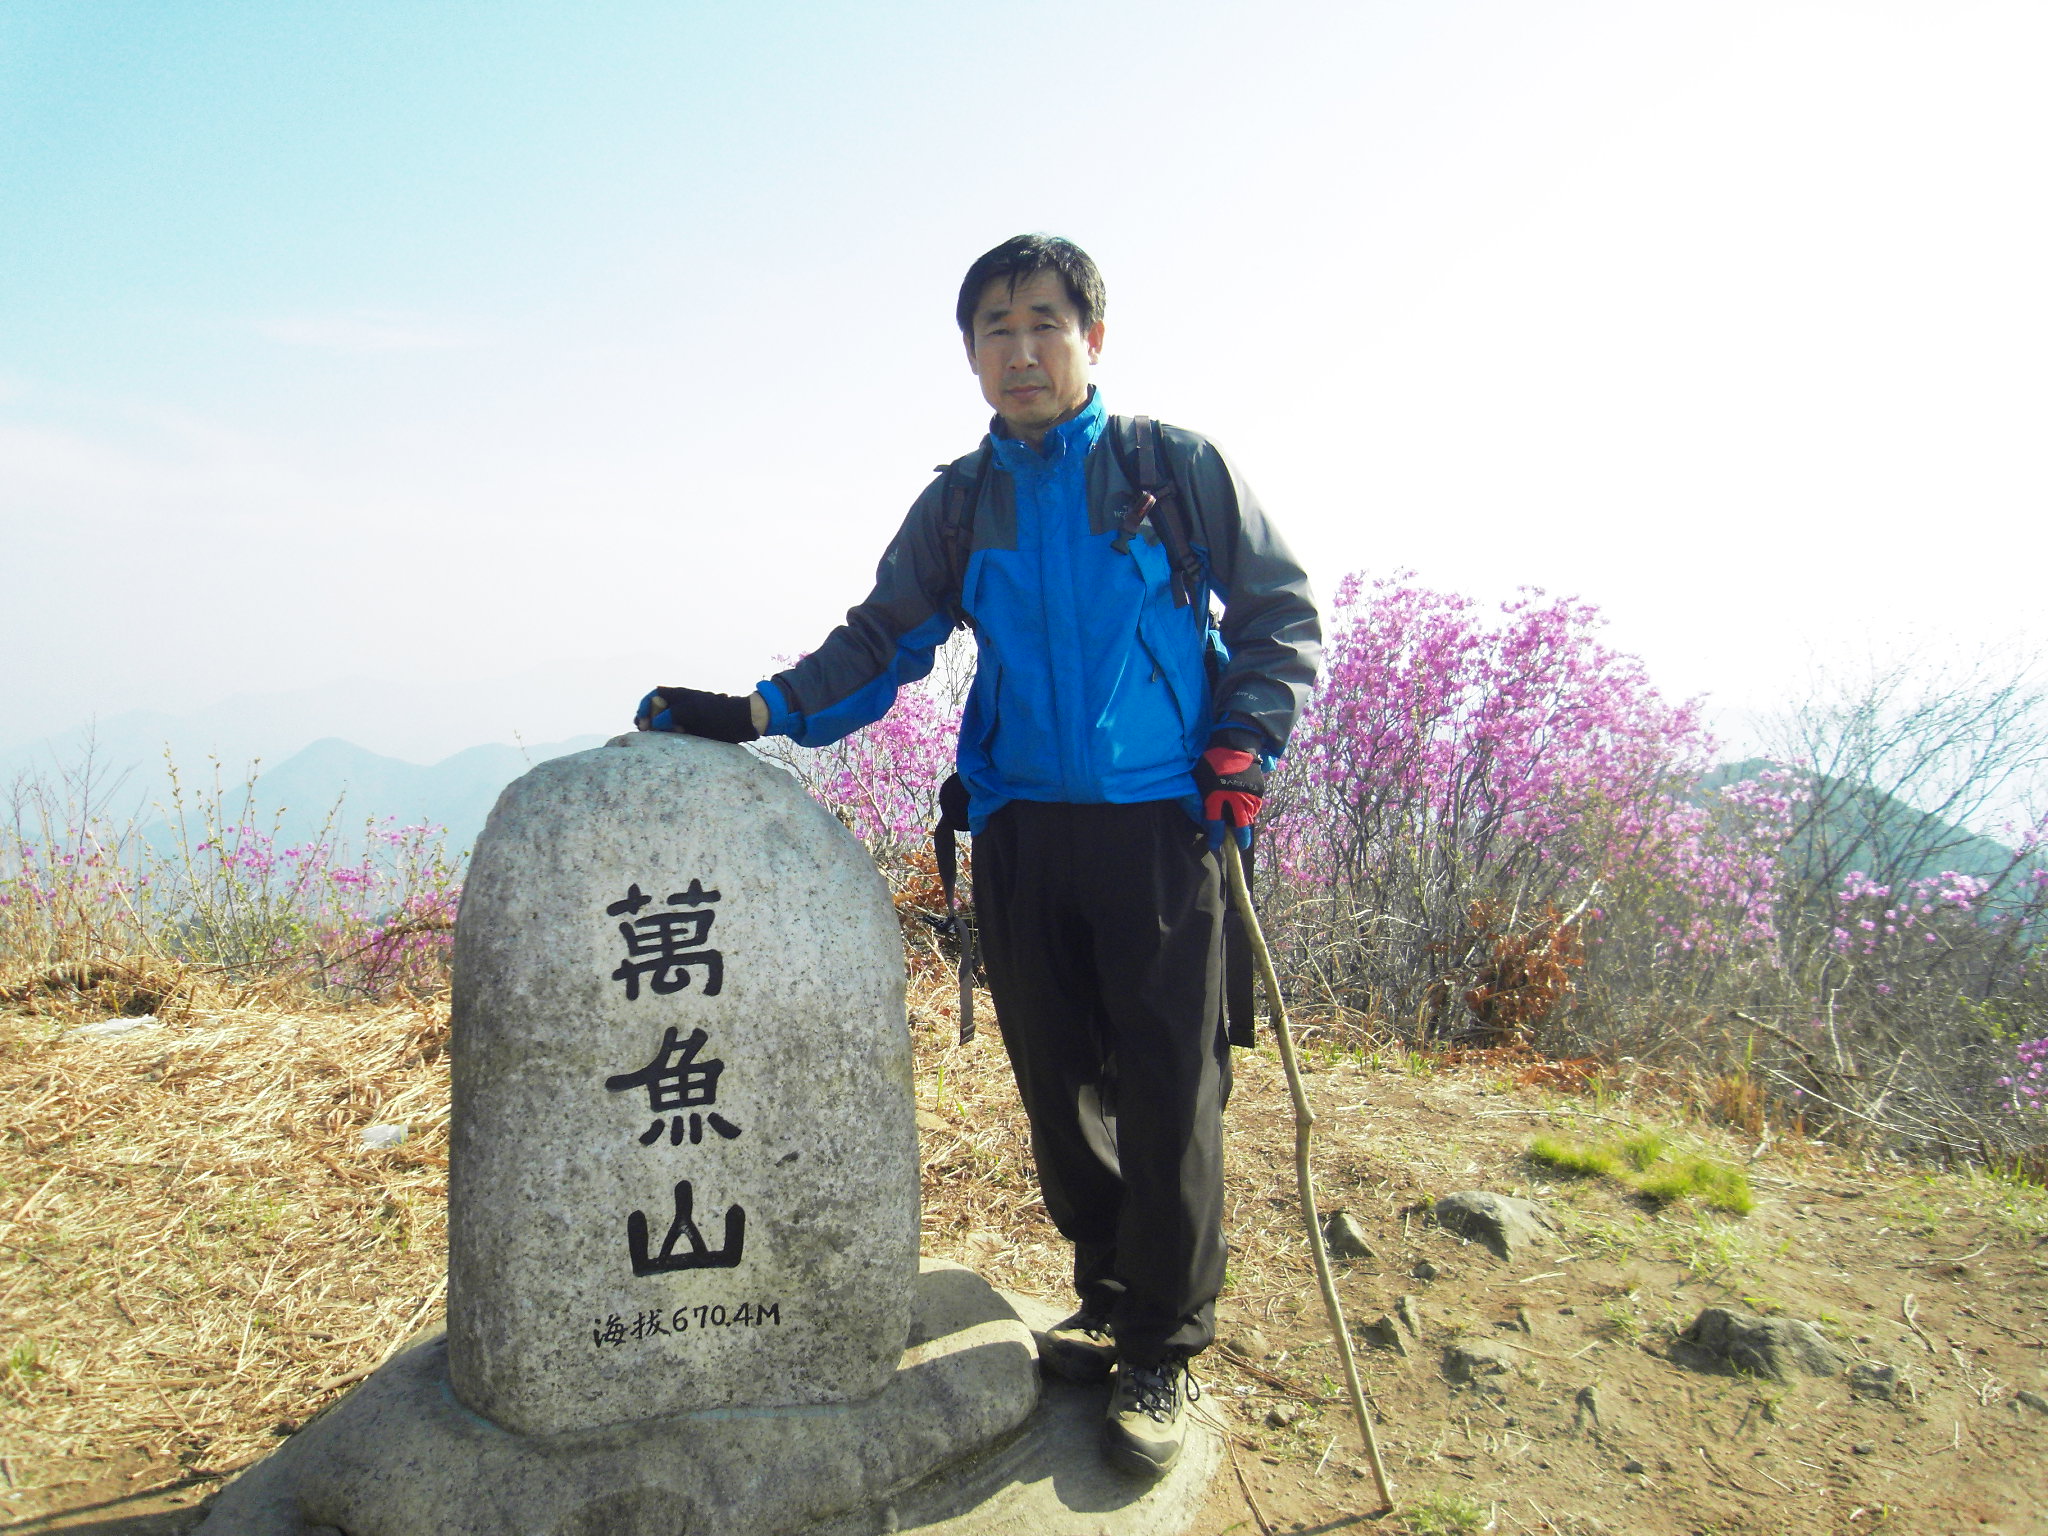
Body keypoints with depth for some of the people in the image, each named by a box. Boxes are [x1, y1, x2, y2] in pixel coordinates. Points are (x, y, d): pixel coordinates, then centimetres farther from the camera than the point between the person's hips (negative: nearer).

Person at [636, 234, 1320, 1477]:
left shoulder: (1179, 468, 4)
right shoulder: (959, 505, 12)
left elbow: (1281, 611, 8)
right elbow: (883, 643, 10)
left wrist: (1243, 750, -4)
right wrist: (762, 711, -5)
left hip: (1161, 826, -3)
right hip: (1021, 828, 4)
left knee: (1168, 1095, -2)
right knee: (1060, 1088, 10)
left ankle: (1165, 1356, 15)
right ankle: (1110, 1305, 29)